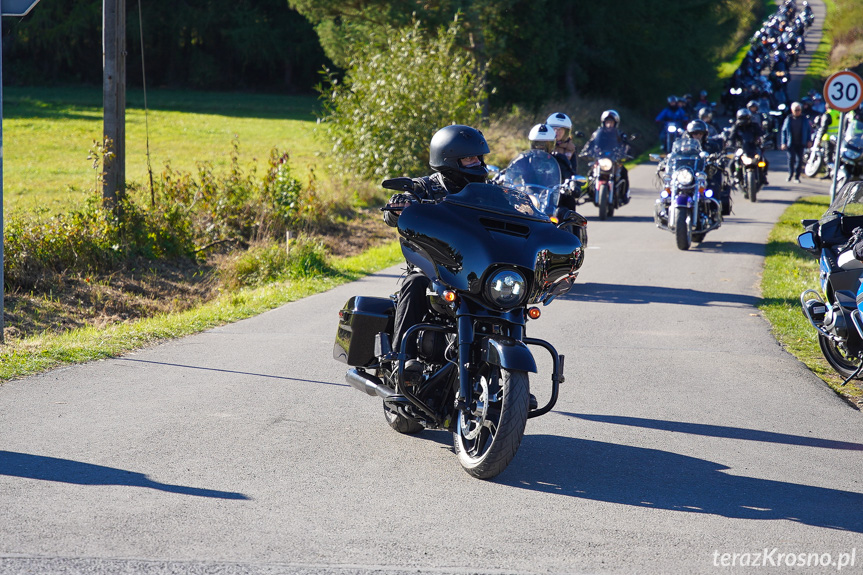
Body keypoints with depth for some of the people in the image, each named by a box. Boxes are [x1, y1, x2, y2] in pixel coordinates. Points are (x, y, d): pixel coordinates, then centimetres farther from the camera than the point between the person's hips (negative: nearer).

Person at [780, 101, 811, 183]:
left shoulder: (804, 119, 8)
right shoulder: (788, 119, 6)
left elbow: (809, 130, 15)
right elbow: (784, 131, 8)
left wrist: (809, 141, 6)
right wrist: (783, 143, 1)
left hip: (800, 143, 1)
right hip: (791, 143, -1)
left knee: (799, 159, -2)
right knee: (791, 158, -12)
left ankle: (797, 176, 6)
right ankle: (790, 174, 6)